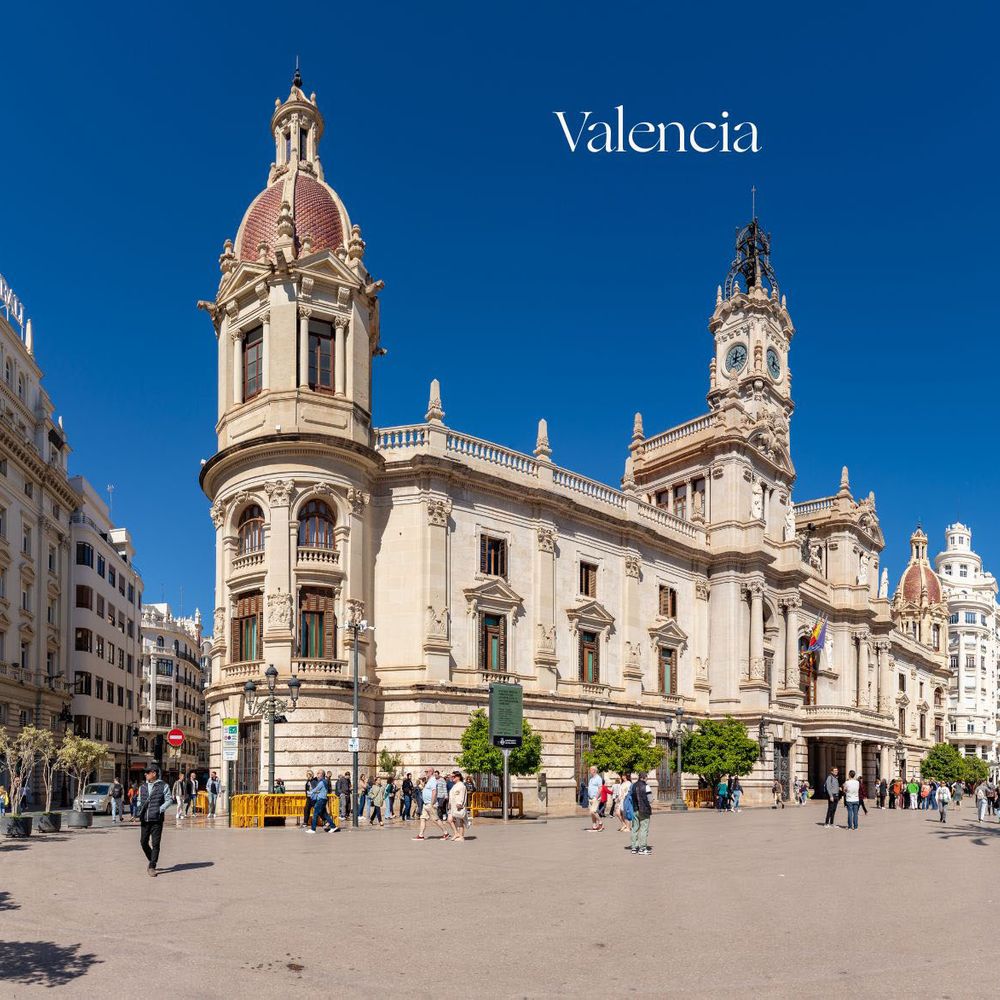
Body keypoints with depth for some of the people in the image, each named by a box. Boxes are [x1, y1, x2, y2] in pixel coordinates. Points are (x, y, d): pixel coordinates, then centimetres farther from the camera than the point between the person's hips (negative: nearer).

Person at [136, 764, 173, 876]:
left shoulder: (163, 786, -1)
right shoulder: (142, 787, 12)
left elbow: (169, 800, -1)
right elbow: (139, 800, 22)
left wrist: (160, 809, -13)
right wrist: (138, 808, 3)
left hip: (157, 820, -4)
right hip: (144, 820, 4)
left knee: (155, 844, -4)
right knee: (143, 842, 8)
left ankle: (152, 866, 3)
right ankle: (151, 859, 32)